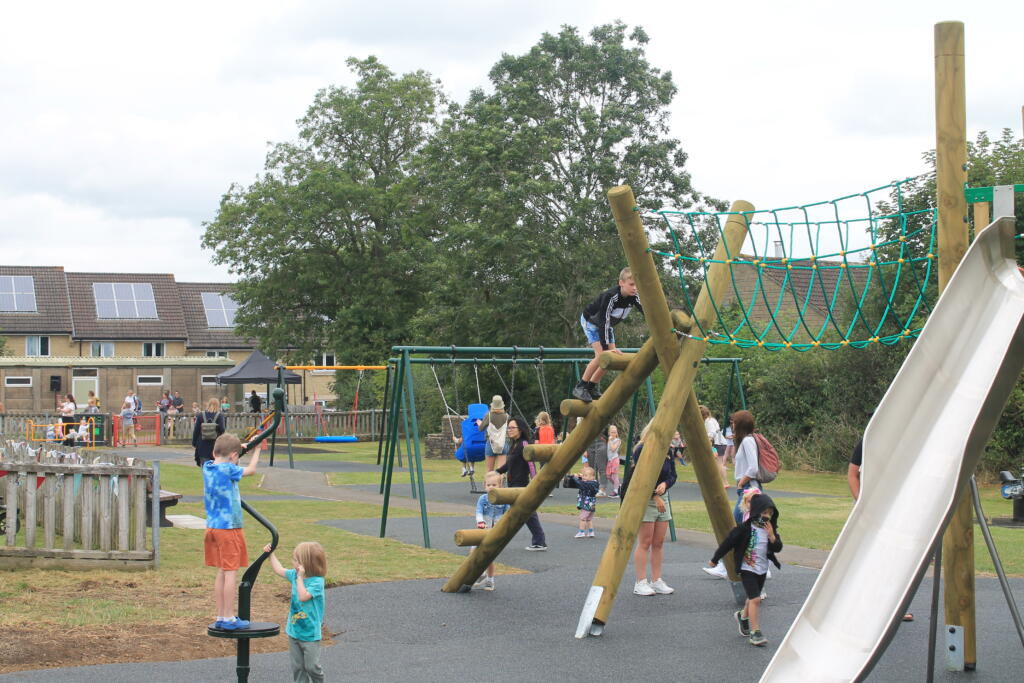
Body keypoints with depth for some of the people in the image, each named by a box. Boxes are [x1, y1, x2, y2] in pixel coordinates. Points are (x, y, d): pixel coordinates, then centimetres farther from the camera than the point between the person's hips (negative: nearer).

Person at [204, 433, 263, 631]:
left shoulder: (207, 467, 5)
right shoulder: (228, 469, -15)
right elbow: (251, 470, 1)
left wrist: (238, 446, 24)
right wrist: (257, 449, 15)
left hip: (212, 527, 8)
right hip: (229, 528, -8)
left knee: (221, 573, 13)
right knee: (230, 572, -1)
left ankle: (220, 617, 17)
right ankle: (229, 618, 2)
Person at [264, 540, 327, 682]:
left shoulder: (317, 582, -20)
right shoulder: (294, 575, 2)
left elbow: (303, 596, -31)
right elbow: (279, 570, 17)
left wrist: (300, 577, -28)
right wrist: (271, 554, 15)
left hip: (310, 634, -7)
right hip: (294, 631, 7)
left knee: (312, 666, 0)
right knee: (297, 666, 11)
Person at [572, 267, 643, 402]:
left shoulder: (634, 298, -20)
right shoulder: (610, 297, -37)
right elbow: (603, 322, -37)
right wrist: (606, 348, -39)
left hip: (606, 324, 7)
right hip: (591, 321, -7)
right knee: (601, 355, -21)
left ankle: (592, 387, 12)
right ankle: (580, 388, -12)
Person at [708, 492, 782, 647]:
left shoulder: (770, 528, 2)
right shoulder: (745, 527, -16)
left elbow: (778, 547, -1)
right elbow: (728, 542, -9)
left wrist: (771, 535, -20)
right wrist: (715, 559, -2)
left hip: (762, 569, 6)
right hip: (747, 568, -6)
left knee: (753, 598, 21)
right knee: (755, 599, -16)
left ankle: (743, 616, 50)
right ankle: (755, 633, -13)